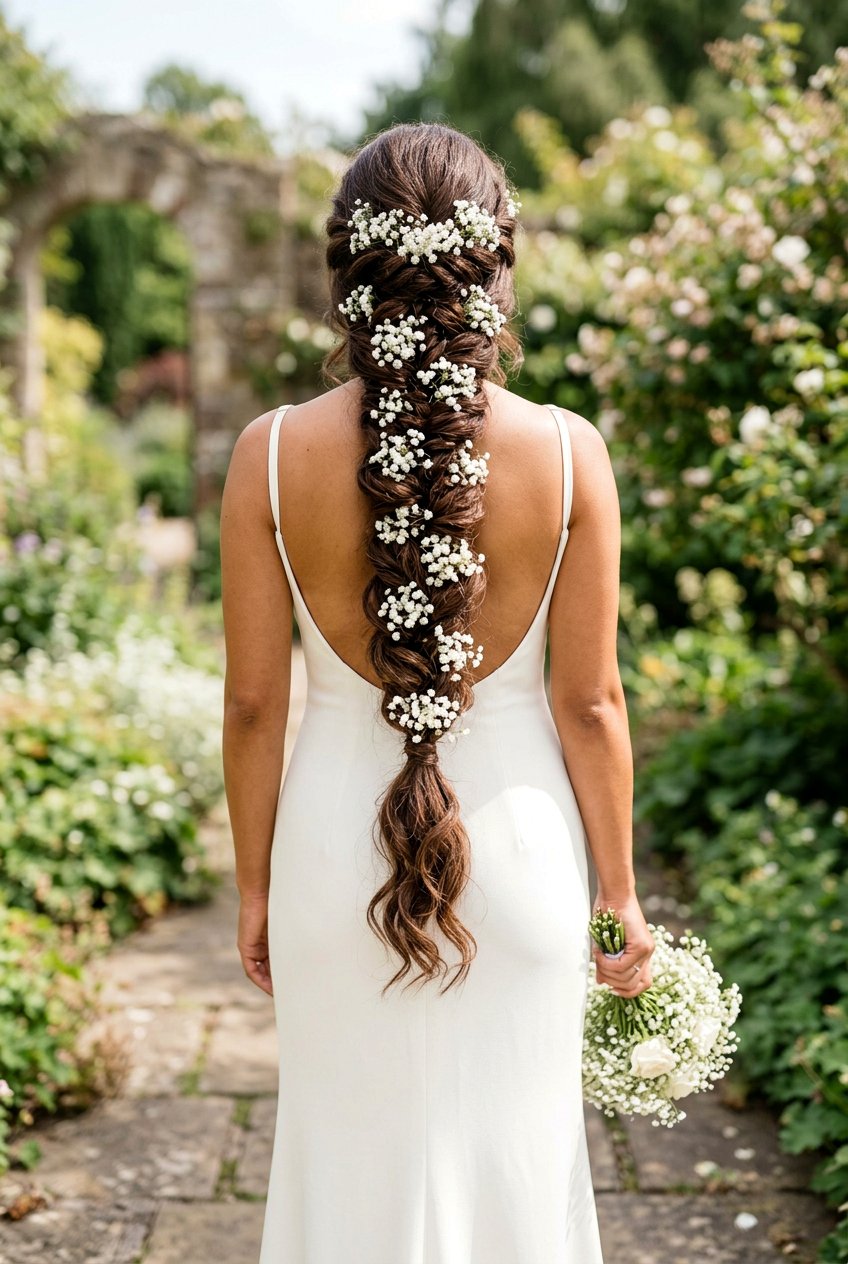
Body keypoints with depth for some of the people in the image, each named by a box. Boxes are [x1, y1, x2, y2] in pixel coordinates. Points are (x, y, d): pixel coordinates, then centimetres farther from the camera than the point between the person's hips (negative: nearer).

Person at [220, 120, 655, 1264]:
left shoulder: (272, 454, -11)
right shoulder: (568, 453, -12)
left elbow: (253, 705, -6)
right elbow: (590, 703, -7)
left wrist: (255, 888, 7)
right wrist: (620, 894, 5)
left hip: (339, 836, 0)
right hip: (516, 832, 0)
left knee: (356, 1152, 17)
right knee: (511, 1153, 17)